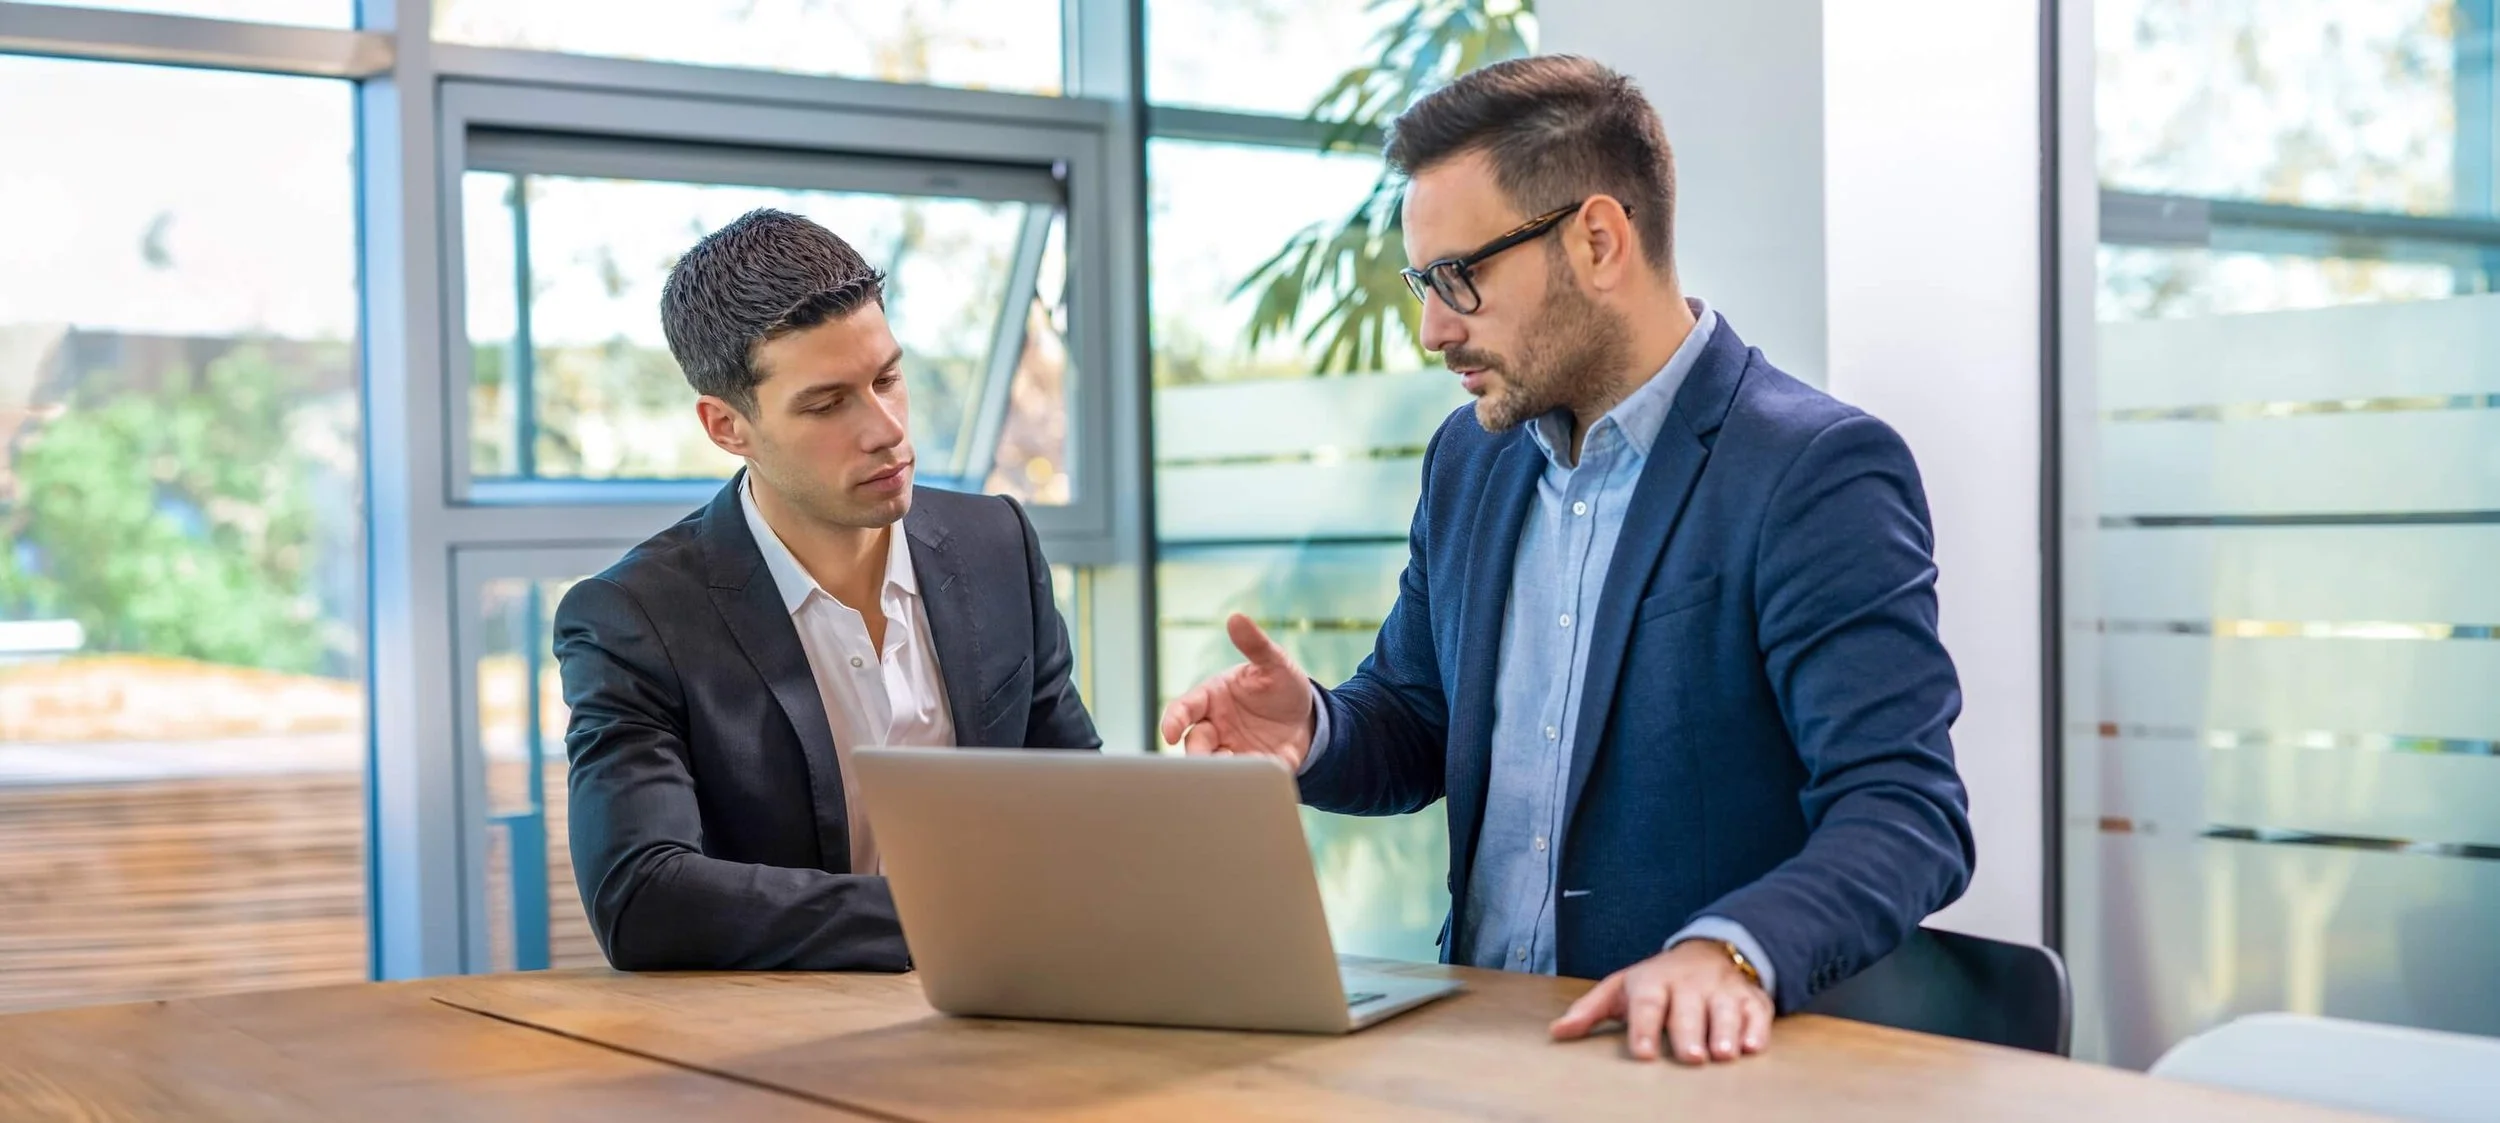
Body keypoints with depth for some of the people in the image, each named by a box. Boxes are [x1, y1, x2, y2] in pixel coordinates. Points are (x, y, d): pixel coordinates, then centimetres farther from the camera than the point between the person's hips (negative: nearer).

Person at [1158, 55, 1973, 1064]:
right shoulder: (1470, 458, 11)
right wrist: (1310, 733, -3)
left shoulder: (1820, 477, -11)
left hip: (1706, 1058, -6)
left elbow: (1904, 812, -18)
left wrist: (1732, 951, -37)